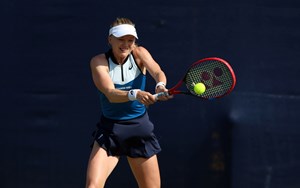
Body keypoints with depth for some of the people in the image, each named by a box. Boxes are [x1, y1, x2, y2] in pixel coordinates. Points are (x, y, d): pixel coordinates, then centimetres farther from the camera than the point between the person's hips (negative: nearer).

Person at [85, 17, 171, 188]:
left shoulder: (139, 54, -5)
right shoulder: (99, 62, -12)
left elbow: (158, 72, -24)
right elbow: (111, 94, -26)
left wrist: (161, 85, -49)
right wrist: (135, 94, -46)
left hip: (140, 129, 2)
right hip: (110, 130, -2)